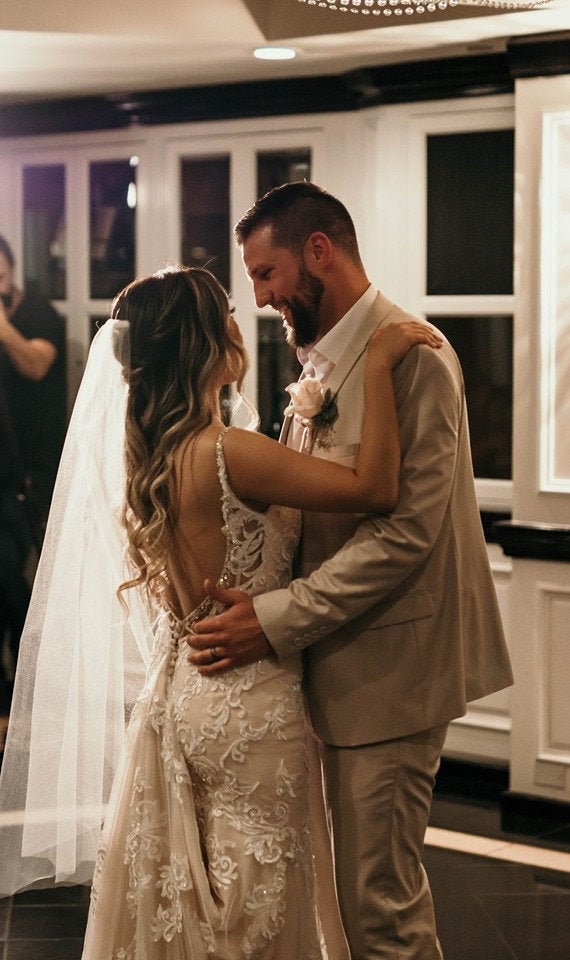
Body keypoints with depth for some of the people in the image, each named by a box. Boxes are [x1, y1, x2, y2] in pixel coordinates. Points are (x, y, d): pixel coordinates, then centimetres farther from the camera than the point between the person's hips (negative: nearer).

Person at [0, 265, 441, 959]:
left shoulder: (147, 455, 4)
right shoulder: (225, 452, -23)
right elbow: (374, 488, -27)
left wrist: (306, 426, 14)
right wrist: (378, 366, -21)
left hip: (179, 693, 9)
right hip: (249, 704, -9)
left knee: (185, 901, 19)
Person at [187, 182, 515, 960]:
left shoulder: (412, 356, -16)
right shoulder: (321, 362, 13)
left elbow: (405, 531, -22)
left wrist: (278, 620, -22)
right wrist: (246, 594, 3)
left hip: (386, 665, -9)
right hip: (339, 660, 9)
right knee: (384, 881, 17)